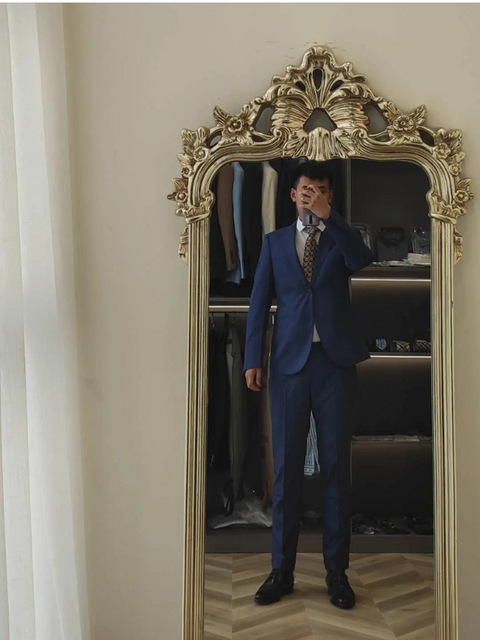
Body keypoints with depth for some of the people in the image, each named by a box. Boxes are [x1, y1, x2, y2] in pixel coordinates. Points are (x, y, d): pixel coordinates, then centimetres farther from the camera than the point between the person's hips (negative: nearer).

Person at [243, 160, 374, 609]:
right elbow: (259, 303, 6)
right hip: (289, 364, 1)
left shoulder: (341, 238, 11)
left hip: (336, 363, 0)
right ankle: (282, 570, 16)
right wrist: (252, 360, -2)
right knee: (286, 468, 5)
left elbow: (362, 260, -13)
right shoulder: (274, 242, 13)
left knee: (336, 467, 4)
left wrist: (327, 216, -15)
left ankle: (336, 571, 16)